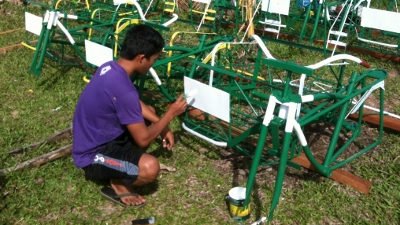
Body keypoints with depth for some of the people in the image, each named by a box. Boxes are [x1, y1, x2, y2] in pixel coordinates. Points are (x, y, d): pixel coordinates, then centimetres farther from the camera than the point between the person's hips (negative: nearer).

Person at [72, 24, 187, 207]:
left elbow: (136, 105, 14)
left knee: (148, 112, 17)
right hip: (93, 156, -9)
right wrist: (170, 114, -9)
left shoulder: (109, 68, -3)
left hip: (96, 139, 9)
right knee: (150, 167, -30)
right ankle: (119, 185, 2)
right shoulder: (123, 90, -31)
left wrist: (162, 126, 9)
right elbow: (143, 140, -21)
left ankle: (123, 163, 13)